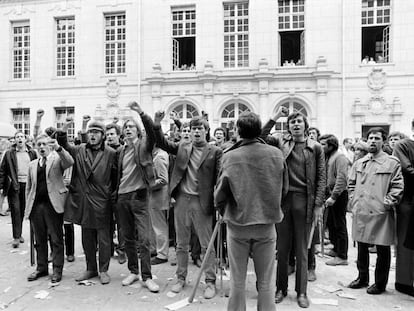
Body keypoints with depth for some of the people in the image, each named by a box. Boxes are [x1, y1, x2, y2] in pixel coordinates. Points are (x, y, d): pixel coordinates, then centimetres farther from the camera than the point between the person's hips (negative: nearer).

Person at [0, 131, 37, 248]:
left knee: (22, 211, 11)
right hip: (14, 185, -2)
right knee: (15, 210, -4)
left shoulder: (32, 153, 6)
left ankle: (19, 234, 26)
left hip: (27, 185, 2)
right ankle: (16, 237, 1)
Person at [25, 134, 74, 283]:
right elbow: (28, 187, 17)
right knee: (39, 240, 14)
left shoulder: (57, 159, 2)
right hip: (36, 206, 5)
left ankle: (57, 269, 12)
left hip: (53, 205, -5)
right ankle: (41, 268, 27)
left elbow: (70, 162, -21)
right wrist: (28, 207, 11)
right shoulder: (32, 165, 16)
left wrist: (58, 148, -34)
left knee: (56, 240, 2)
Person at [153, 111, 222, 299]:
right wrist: (157, 126, -17)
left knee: (207, 245, 5)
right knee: (181, 244, 15)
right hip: (182, 199, 4)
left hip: (202, 202, -3)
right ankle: (181, 278, 31)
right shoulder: (182, 147, 8)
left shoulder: (215, 152, -2)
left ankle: (210, 282, 20)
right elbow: (162, 143, 0)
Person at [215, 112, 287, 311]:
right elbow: (284, 188, 4)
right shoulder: (276, 154, -7)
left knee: (237, 281, 14)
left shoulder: (230, 156, -13)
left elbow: (220, 195, -9)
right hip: (267, 223, 2)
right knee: (265, 281, 15)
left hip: (237, 223, -1)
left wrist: (224, 211, 11)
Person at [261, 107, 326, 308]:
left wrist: (318, 205, -3)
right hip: (282, 199, 1)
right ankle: (281, 288, 27)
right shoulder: (281, 143, 5)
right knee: (282, 248, 11)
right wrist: (275, 118, -9)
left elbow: (321, 178, 3)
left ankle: (301, 292, 24)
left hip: (304, 201, 0)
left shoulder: (315, 148, 4)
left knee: (302, 249, 9)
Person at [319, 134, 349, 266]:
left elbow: (341, 179, -22)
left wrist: (333, 196, -24)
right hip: (330, 195, 8)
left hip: (338, 195, -8)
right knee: (330, 223, 18)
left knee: (339, 225, 0)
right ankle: (336, 249, 35)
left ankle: (342, 257, 11)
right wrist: (328, 195, 6)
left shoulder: (339, 157, -14)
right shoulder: (327, 157, 13)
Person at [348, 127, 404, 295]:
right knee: (361, 248, 15)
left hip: (381, 213, -4)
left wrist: (387, 203, -13)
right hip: (360, 212, 5)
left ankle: (380, 283, 22)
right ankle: (362, 278, 31)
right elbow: (351, 184, 17)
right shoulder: (359, 163, 11)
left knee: (382, 250, 7)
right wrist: (353, 201, 7)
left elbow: (398, 187, -7)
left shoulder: (392, 162, -3)